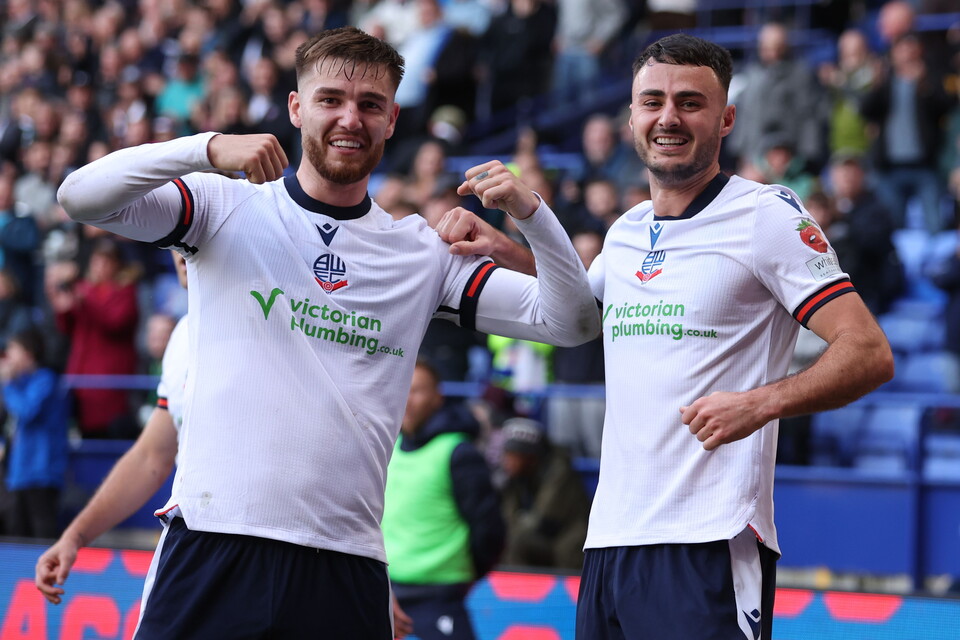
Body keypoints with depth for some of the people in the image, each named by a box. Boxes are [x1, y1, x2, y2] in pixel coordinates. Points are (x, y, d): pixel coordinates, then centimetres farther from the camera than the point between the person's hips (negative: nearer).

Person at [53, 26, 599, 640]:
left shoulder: (424, 251, 13)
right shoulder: (226, 206, 6)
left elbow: (570, 323, 9)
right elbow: (79, 197, -6)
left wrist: (530, 211, -7)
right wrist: (210, 147, -18)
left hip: (346, 563, 2)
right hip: (211, 544, -2)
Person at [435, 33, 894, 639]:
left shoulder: (769, 215, -5)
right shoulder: (626, 231, 16)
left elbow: (870, 355, -10)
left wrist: (763, 402, -25)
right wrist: (506, 249, 22)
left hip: (708, 545, -7)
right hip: (609, 538, 7)